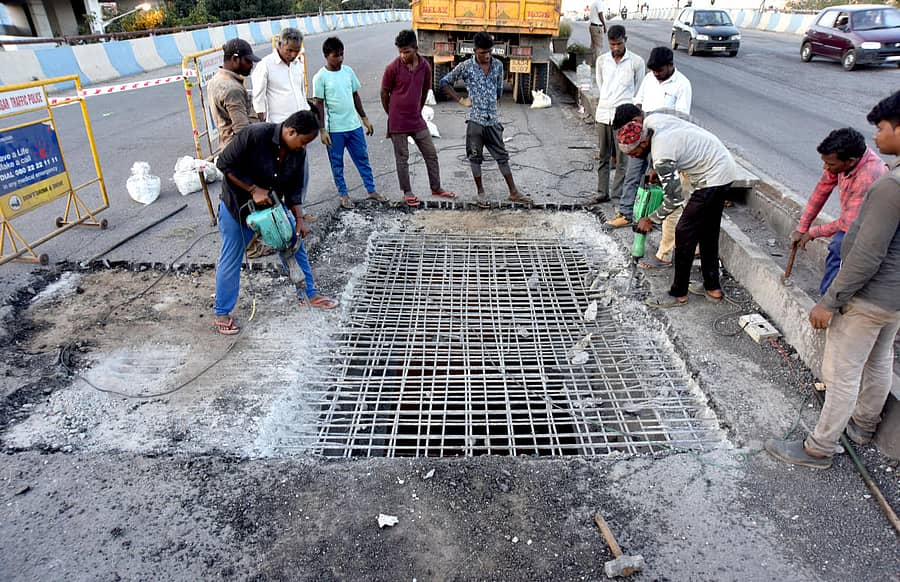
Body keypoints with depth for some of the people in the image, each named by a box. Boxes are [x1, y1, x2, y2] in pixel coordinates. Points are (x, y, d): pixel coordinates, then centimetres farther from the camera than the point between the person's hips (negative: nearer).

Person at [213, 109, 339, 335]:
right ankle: (222, 313, 17)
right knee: (231, 260, 2)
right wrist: (254, 189, -28)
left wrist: (299, 220, -11)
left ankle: (309, 294, 23)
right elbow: (224, 164, -23)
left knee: (295, 243, 6)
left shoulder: (298, 152, -11)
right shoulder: (255, 134, -29)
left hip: (272, 203, 6)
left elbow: (294, 189, -2)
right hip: (237, 205, -5)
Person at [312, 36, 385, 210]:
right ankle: (344, 195, 19)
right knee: (337, 163, 7)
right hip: (334, 129, -4)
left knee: (363, 158, 9)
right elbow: (318, 104, -8)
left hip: (354, 125, 5)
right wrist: (322, 130, -13)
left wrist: (364, 118, 12)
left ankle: (372, 191, 19)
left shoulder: (348, 71, 5)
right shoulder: (321, 77, -9)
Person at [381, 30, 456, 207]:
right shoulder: (393, 68, -13)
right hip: (398, 123, -4)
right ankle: (407, 192, 19)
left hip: (417, 120, 4)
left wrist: (417, 112, 17)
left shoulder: (425, 67, -2)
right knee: (402, 159, 5)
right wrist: (393, 115, 7)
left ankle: (436, 188, 24)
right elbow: (384, 94, -2)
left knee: (431, 154, 9)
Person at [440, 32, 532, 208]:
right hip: (475, 119, -3)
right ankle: (480, 192, 20)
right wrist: (460, 100, -1)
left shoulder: (498, 65, 5)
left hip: (493, 119, 3)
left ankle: (513, 193, 11)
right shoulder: (466, 66, -5)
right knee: (475, 157, 6)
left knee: (502, 156, 6)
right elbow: (444, 82, 2)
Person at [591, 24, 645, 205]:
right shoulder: (602, 60, 6)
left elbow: (639, 90, 6)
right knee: (603, 157, 9)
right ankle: (602, 193, 18)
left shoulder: (636, 62, -3)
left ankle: (619, 195, 8)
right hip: (603, 114, 3)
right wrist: (607, 101, 12)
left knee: (622, 159, 0)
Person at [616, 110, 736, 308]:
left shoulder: (662, 157, -30)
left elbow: (674, 199, -24)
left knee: (685, 233, -5)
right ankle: (713, 288, 27)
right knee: (707, 232, 17)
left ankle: (678, 294, 4)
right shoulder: (651, 120, -6)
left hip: (712, 178, -10)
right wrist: (655, 170, 13)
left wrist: (650, 220, -9)